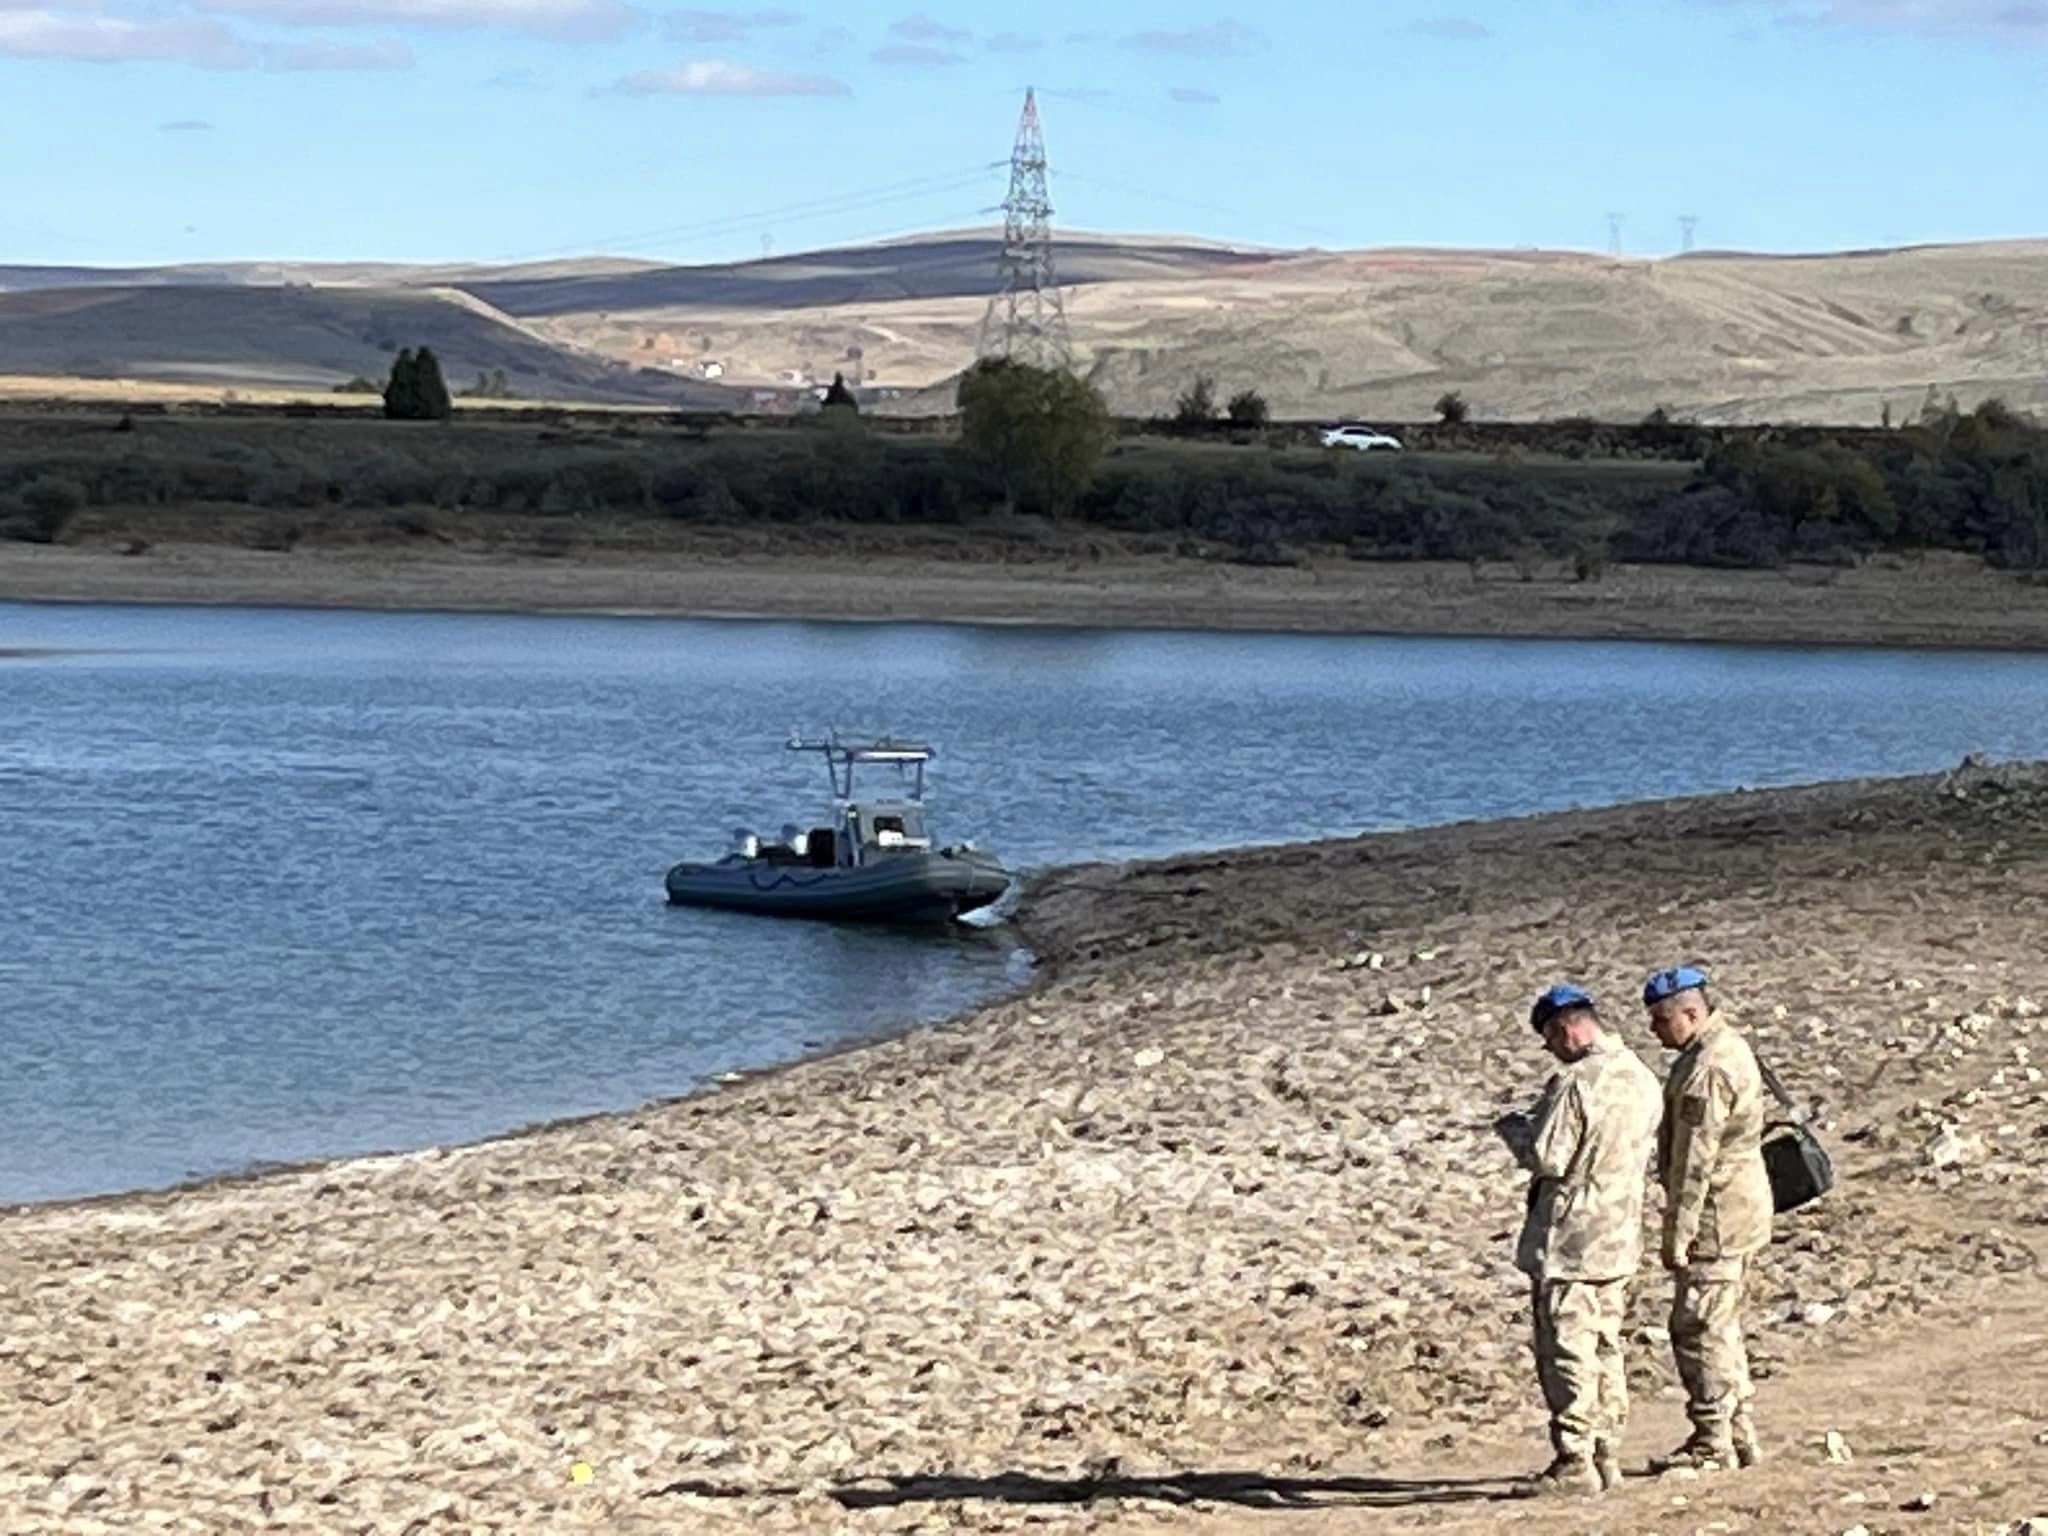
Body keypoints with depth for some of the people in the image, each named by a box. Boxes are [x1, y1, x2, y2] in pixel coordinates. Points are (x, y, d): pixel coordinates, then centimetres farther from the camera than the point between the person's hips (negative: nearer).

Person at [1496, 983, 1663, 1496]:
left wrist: (1512, 1127, -2)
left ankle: (1574, 1461, -3)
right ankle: (1606, 1453, 19)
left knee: (1567, 1349, -3)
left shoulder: (1574, 1083, -19)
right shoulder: (1642, 1079, 8)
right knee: (1605, 1347, 16)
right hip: (1621, 1237, 9)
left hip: (1570, 1239, -9)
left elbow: (1546, 1158, -21)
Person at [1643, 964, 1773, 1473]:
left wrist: (1677, 1235, -19)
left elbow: (1695, 1161, -22)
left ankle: (1713, 1442, -2)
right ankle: (1739, 1435, 21)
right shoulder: (1728, 1047, 14)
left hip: (1717, 1216, -11)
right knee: (1721, 1327, 16)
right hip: (1739, 1211, 11)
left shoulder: (1707, 1070, -20)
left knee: (1699, 1327, -6)